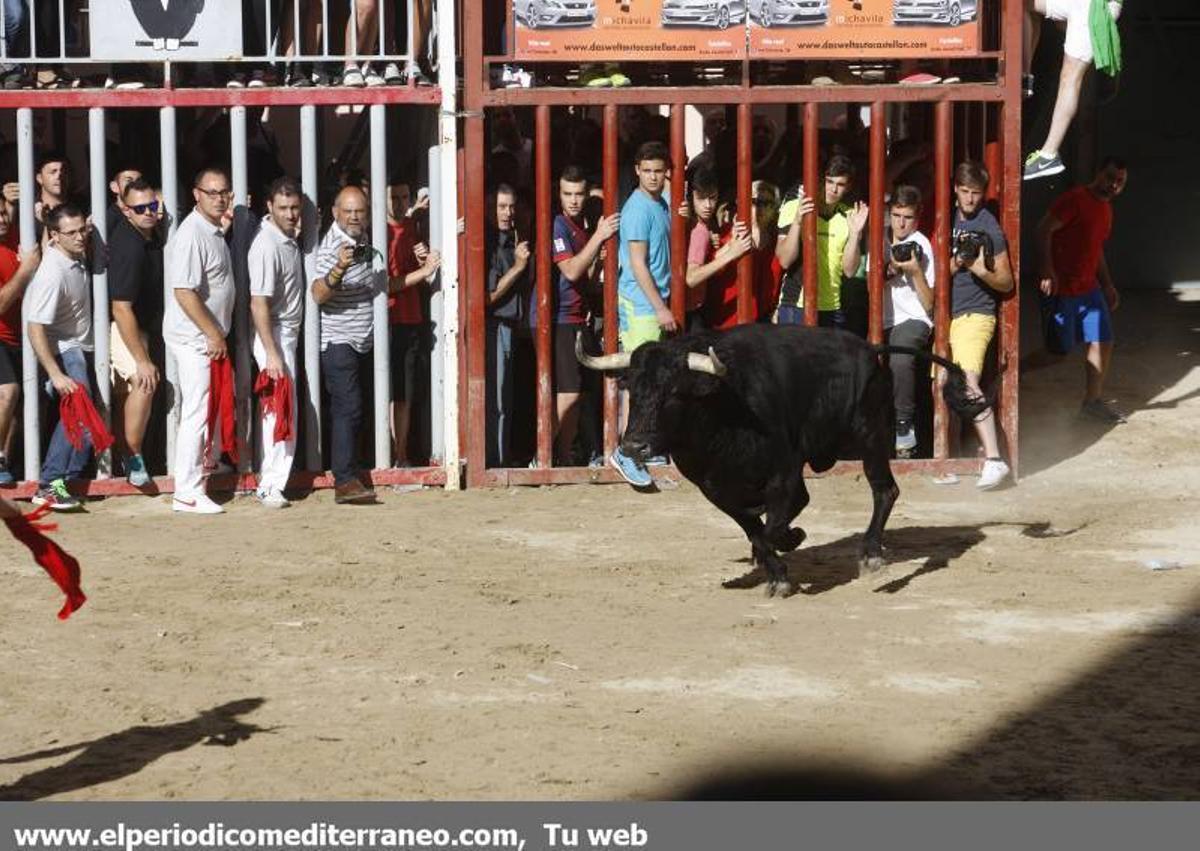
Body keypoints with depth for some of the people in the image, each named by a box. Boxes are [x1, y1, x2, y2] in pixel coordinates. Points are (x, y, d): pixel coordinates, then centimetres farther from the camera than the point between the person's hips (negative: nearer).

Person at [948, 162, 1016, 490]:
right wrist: (953, 265, -2)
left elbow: (1006, 283, -3)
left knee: (969, 384, -23)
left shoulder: (988, 227, -5)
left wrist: (982, 271, -23)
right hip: (947, 314, 7)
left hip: (975, 314, -7)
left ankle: (994, 460, -29)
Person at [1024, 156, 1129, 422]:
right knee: (1060, 351, -3)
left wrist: (1108, 285, 23)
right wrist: (1048, 270, -29)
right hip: (1060, 289, -9)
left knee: (1103, 342, 4)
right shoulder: (1075, 199, -15)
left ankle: (1093, 401, 14)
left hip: (1088, 288, 9)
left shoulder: (1105, 208, 14)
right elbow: (1044, 230, -21)